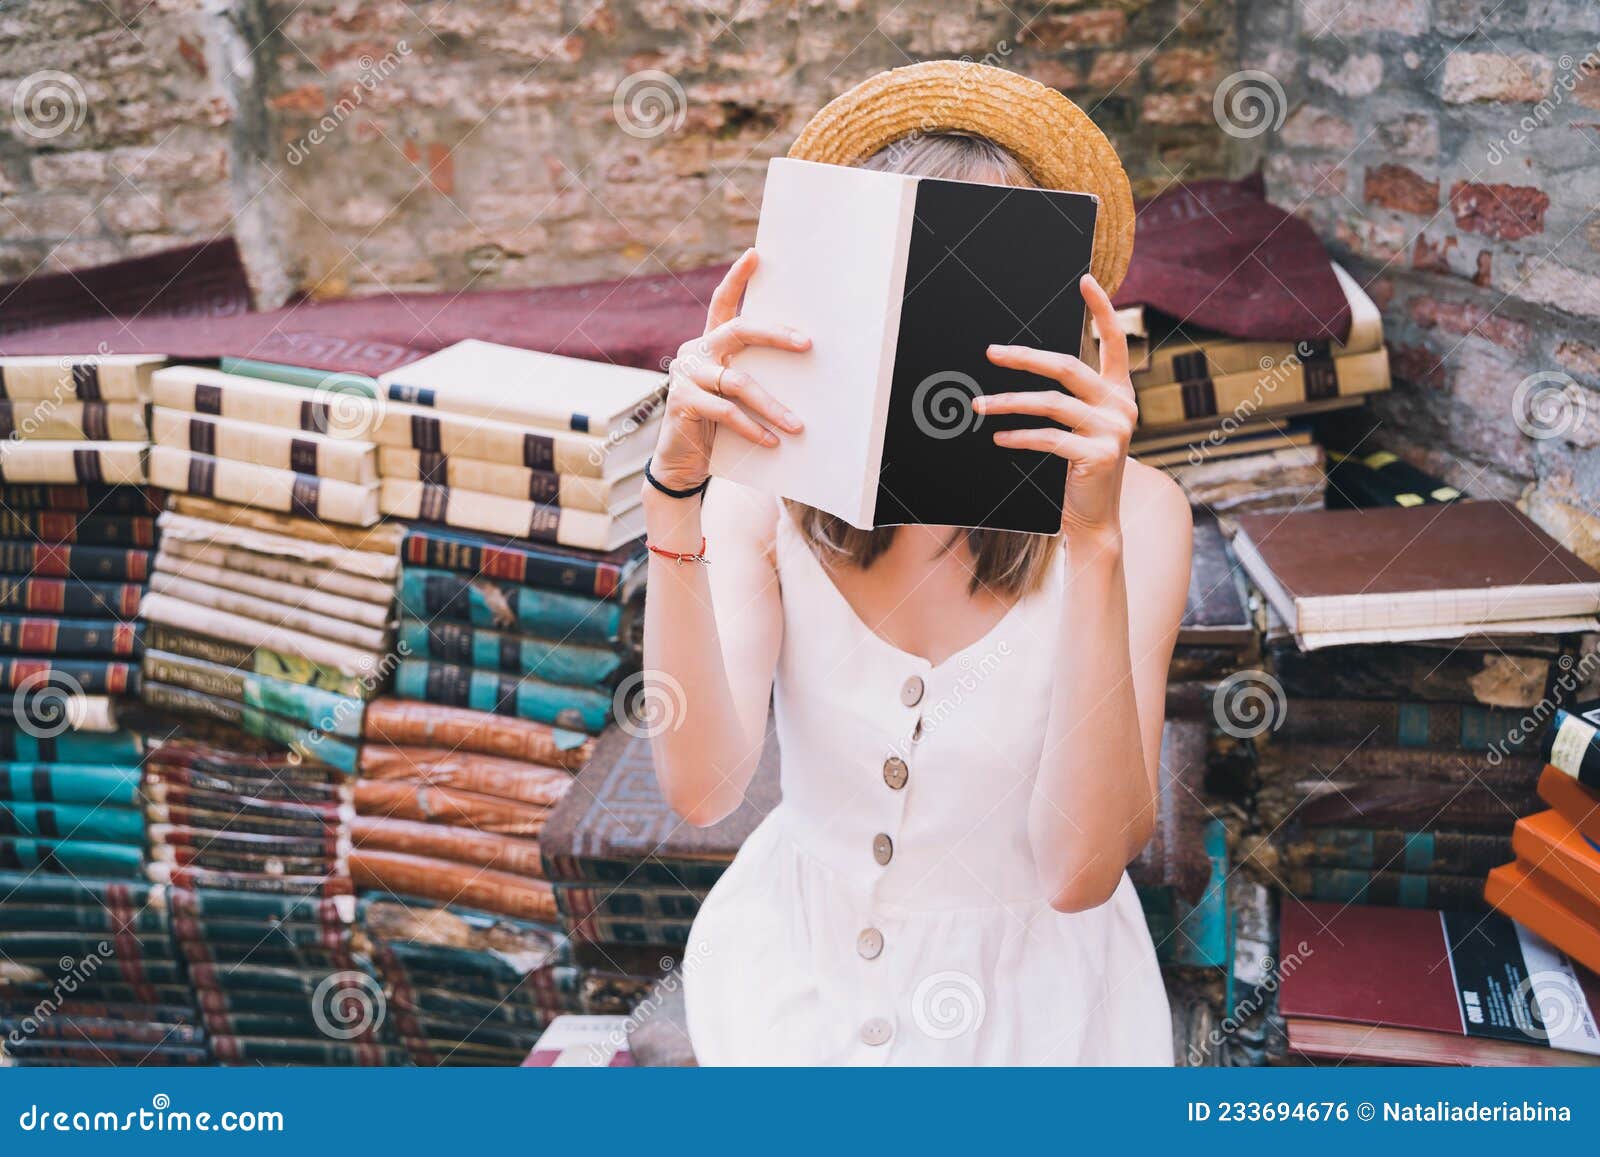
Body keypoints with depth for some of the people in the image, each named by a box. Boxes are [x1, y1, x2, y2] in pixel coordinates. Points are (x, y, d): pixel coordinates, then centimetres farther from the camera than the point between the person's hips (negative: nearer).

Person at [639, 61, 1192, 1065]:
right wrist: (675, 493, -31)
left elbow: (1081, 870, -24)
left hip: (1029, 993, -1)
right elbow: (702, 787, -23)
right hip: (796, 971, 1)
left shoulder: (1134, 512, -16)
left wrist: (1096, 538, -32)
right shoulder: (768, 492, -11)